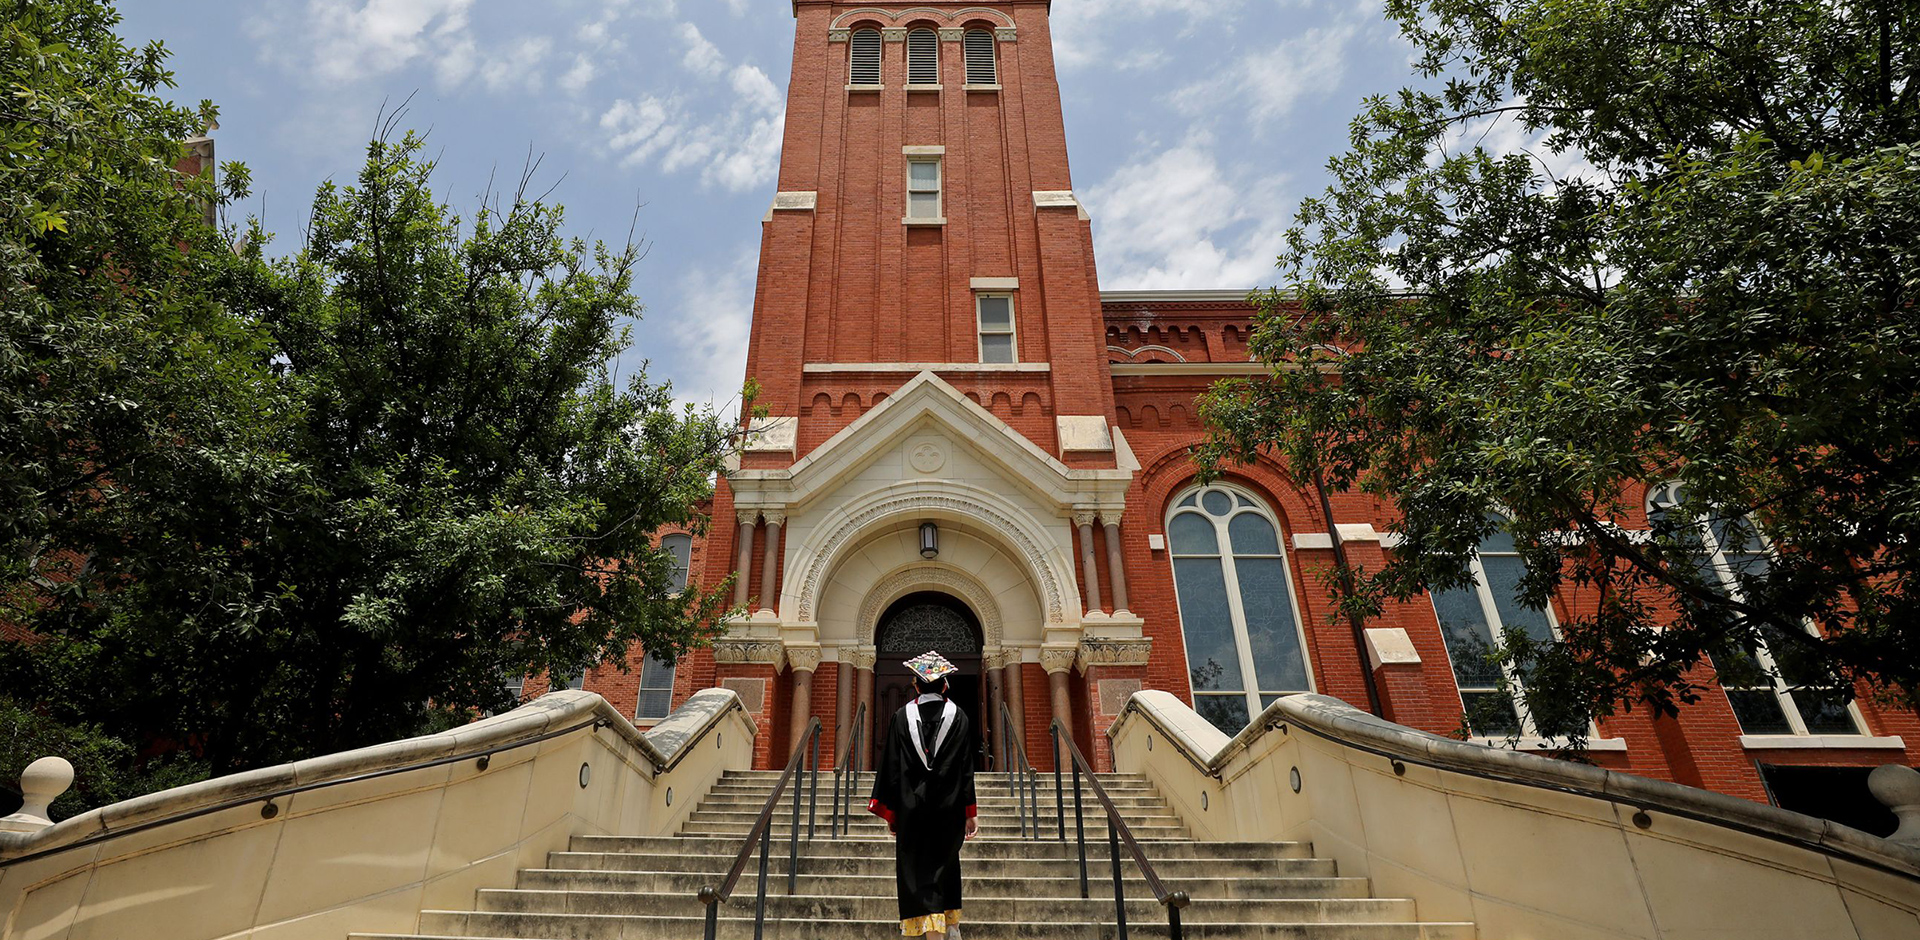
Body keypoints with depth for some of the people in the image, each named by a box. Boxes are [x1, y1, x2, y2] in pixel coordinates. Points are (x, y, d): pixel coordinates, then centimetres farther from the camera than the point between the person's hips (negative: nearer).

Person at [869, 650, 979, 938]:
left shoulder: (902, 716, -2)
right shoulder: (959, 717, -1)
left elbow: (890, 767, -2)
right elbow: (966, 769, -1)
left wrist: (889, 812, 5)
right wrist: (971, 813, 3)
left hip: (912, 806, -1)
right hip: (949, 807, 2)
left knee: (917, 871, 5)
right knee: (945, 865, 22)